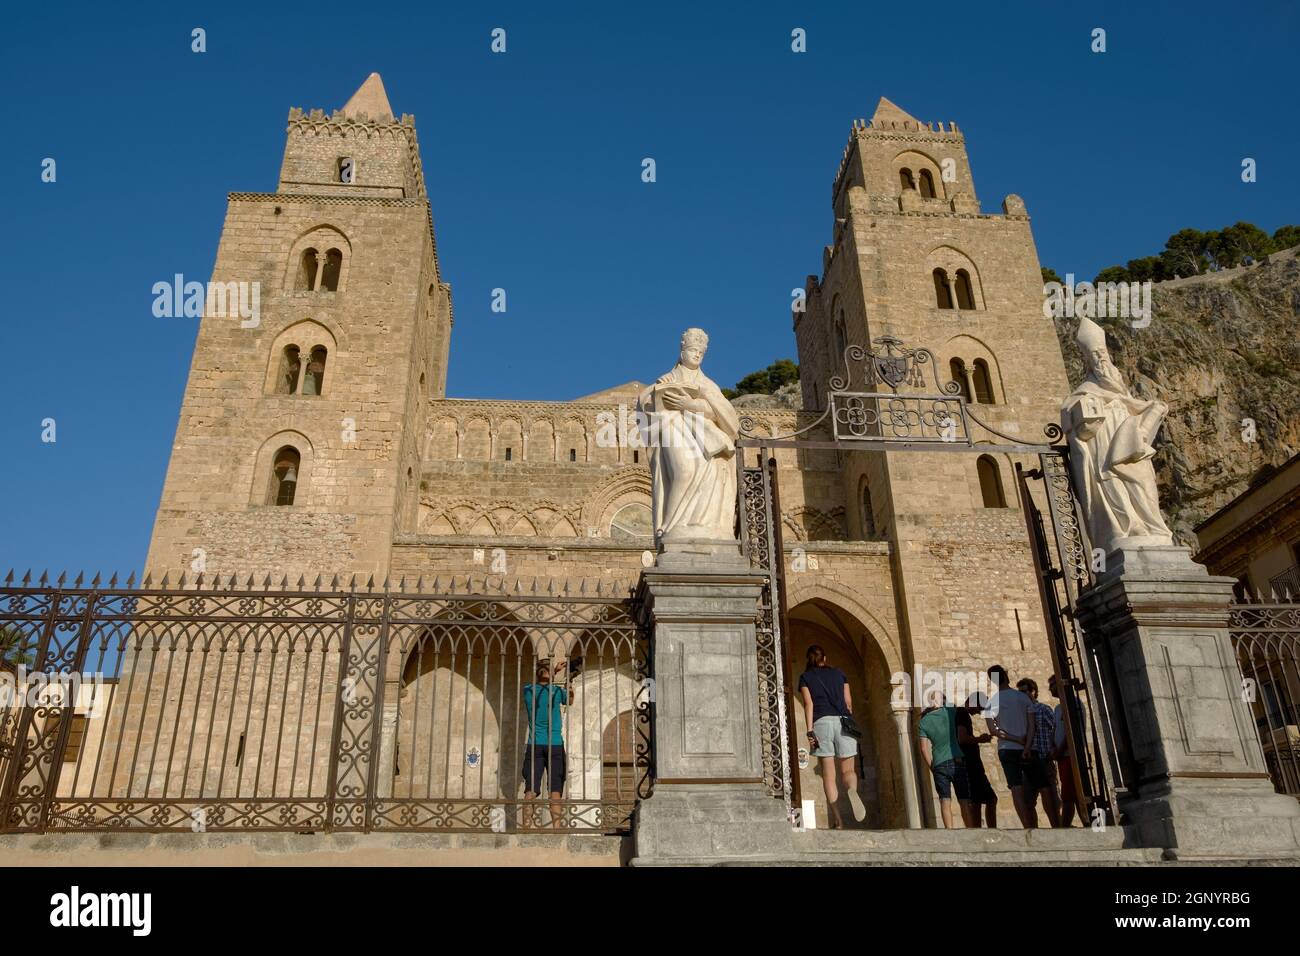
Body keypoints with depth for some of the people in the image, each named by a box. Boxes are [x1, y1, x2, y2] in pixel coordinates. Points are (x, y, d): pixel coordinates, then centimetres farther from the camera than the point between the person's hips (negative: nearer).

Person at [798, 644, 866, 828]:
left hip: (821, 722, -1)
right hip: (843, 720, 1)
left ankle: (837, 820, -8)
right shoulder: (839, 673, 19)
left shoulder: (805, 677, 13)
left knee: (828, 774, 1)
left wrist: (810, 731, -5)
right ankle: (852, 790, -30)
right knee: (848, 770, 5)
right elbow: (848, 702, 15)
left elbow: (809, 704, 0)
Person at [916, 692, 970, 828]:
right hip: (957, 760, 0)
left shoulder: (923, 722, 2)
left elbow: (924, 749, 0)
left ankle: (949, 831, -8)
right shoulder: (949, 712, -1)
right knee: (964, 801, 7)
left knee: (945, 801, 0)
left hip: (939, 764, 0)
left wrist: (932, 767, 7)